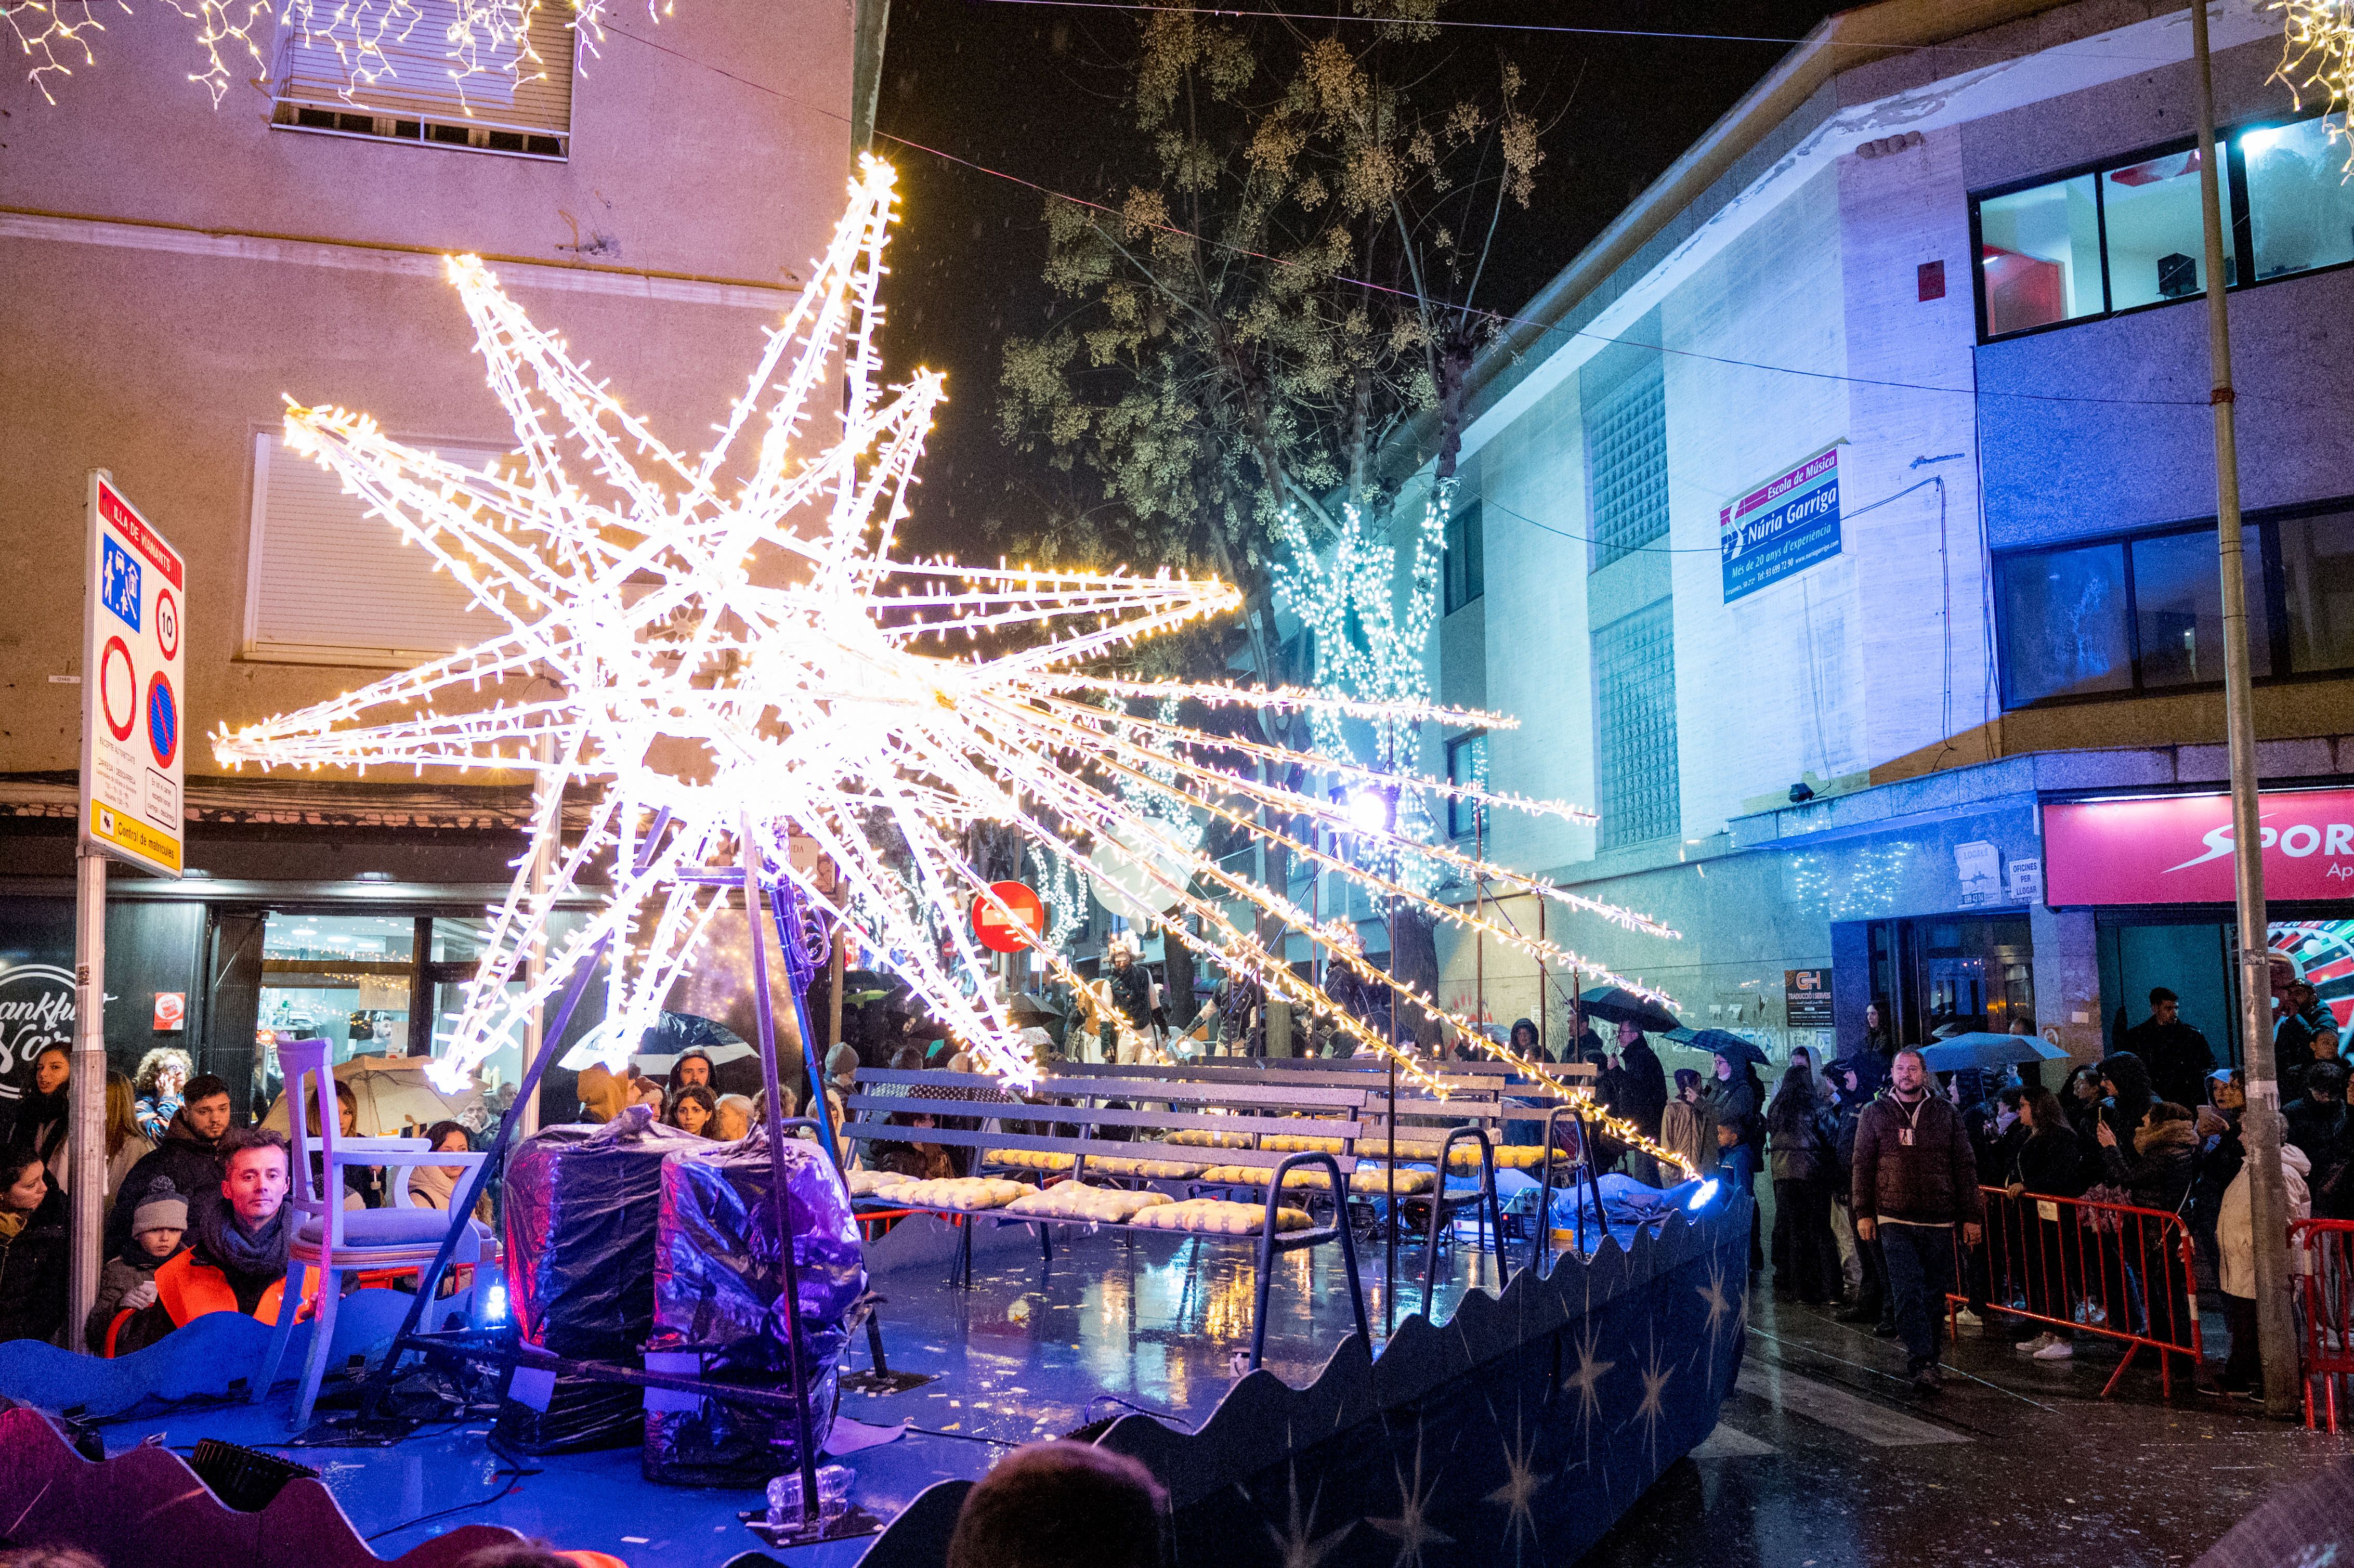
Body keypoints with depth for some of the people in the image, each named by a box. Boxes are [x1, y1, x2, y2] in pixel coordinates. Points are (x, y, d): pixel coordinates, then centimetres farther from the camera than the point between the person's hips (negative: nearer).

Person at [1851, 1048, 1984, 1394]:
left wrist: (1972, 1216, 3)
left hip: (1939, 1221, 2)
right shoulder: (1874, 1114, 6)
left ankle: (1923, 1358, 19)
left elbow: (1965, 1166, 9)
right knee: (1908, 1292, -10)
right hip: (1894, 1220, -2)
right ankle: (1924, 1364, -11)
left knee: (1935, 1294, 6)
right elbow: (1863, 1165, 6)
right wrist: (1864, 1213, 0)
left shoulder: (1946, 1114, 9)